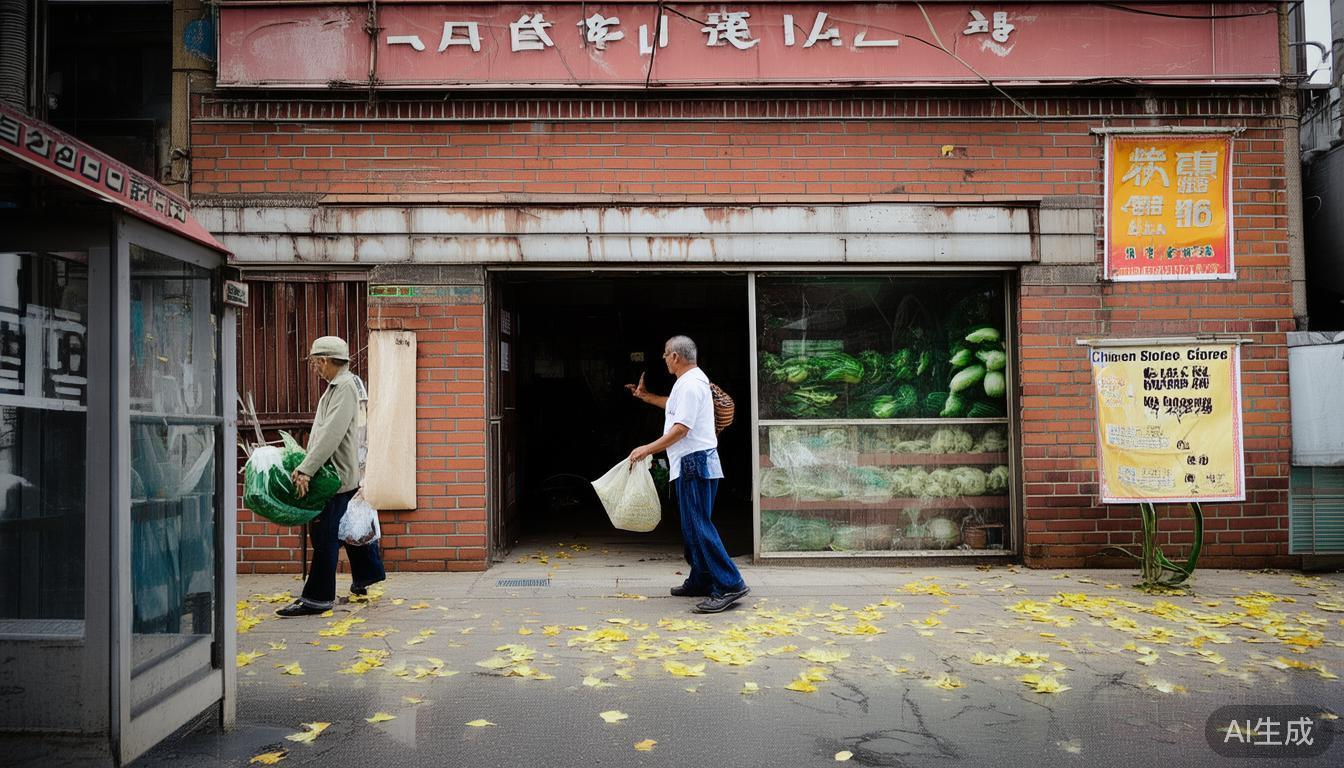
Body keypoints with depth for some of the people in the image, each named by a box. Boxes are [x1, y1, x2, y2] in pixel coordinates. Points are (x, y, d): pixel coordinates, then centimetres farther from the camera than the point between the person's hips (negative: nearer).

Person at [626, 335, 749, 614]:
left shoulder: (690, 384, -15)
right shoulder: (693, 379, 19)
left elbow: (681, 428, -23)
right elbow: (674, 405, 40)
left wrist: (647, 449, -19)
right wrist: (645, 396, 43)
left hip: (694, 464, -11)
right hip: (694, 464, 11)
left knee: (699, 526, -12)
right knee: (693, 526, 15)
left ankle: (729, 585, -14)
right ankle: (700, 582, 23)